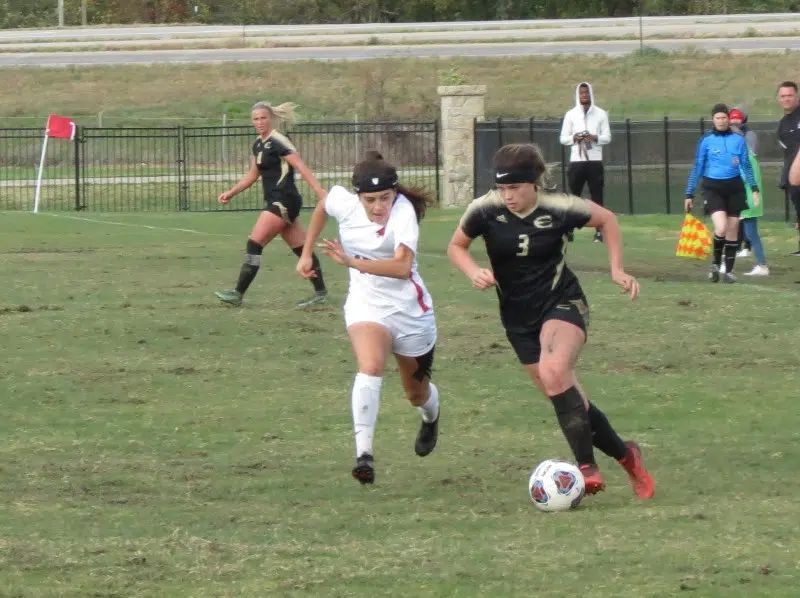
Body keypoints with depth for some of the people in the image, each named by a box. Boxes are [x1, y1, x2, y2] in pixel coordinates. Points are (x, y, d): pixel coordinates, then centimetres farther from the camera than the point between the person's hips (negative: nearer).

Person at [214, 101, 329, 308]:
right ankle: (320, 293, 15)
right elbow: (253, 175, 26)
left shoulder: (277, 142, -13)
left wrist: (320, 192, -27)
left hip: (283, 202, -9)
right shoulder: (259, 145, 14)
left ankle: (238, 293, -8)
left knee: (255, 243, -10)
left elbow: (302, 167, -20)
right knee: (301, 249, 11)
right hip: (275, 202, 9)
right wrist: (231, 192, 20)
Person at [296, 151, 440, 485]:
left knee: (417, 392, 19)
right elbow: (322, 206, 15)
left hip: (410, 309, -1)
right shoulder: (343, 203, -12)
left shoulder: (403, 211, -26)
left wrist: (352, 262, -47)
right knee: (371, 367, -30)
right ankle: (364, 454, -37)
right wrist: (306, 253, 16)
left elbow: (402, 266, -39)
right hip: (366, 304, 1)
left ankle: (431, 419, 58)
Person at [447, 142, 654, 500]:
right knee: (566, 398, 4)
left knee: (553, 372, -32)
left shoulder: (559, 209, -15)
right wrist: (474, 273, -14)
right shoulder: (485, 211, -12)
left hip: (562, 304, -4)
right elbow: (456, 247, 6)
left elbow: (606, 219, 4)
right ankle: (626, 456, 26)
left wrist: (617, 270, 0)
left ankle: (587, 467, -28)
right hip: (519, 318, 4)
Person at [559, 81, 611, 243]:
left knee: (597, 198, -1)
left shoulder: (601, 114, 6)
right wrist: (574, 138, -14)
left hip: (595, 161, 0)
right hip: (576, 161, 0)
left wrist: (595, 138, -16)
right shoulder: (571, 114, 6)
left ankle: (599, 232, 0)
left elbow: (607, 137, 4)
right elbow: (563, 138, 6)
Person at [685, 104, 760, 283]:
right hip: (713, 188, -3)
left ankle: (729, 271, 14)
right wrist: (689, 195, 3)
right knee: (721, 228, -20)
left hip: (734, 188, 3)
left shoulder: (738, 140, 3)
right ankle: (715, 262, 3)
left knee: (732, 230, 5)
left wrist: (754, 189, -2)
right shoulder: (706, 141, -1)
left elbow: (746, 166, 8)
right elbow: (697, 168, 3)